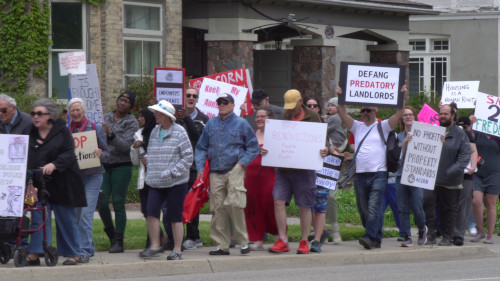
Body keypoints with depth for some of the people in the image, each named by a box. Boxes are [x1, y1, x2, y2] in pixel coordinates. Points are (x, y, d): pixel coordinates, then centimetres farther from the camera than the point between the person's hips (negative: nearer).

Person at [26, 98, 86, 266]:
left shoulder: (62, 131, 0)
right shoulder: (30, 134, 11)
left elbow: (69, 154, -9)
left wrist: (54, 165, -24)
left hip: (60, 185, -3)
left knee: (66, 219, 3)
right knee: (38, 218, -3)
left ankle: (72, 254, 12)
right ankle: (35, 253, -3)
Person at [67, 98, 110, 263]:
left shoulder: (96, 129, 1)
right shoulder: (66, 131, 10)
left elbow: (106, 153, 2)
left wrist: (101, 154, -19)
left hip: (92, 176, -4)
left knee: (86, 214, -14)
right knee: (76, 215, 8)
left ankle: (84, 251, -14)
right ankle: (89, 247, 23)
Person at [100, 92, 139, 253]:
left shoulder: (132, 123, -1)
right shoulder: (106, 118, 12)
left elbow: (126, 146, -14)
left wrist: (110, 134, -25)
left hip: (121, 166, -4)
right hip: (104, 166, 4)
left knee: (118, 203, -7)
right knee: (102, 202, -4)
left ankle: (118, 242, -1)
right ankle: (111, 234, 17)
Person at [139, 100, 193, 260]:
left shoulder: (179, 133, -6)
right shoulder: (154, 132, 13)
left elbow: (188, 157, -9)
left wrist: (171, 172, -15)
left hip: (176, 183, -5)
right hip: (156, 183, 5)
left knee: (175, 217, 0)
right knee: (151, 212, -8)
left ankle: (177, 251, 8)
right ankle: (155, 246, 1)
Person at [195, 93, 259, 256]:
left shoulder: (241, 124, 4)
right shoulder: (211, 124, 14)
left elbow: (253, 147, 7)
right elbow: (201, 148, 19)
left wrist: (242, 163, -5)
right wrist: (200, 168, 7)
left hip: (234, 170, -4)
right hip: (216, 173, 4)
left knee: (234, 204, -16)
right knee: (218, 209, 0)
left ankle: (243, 242, -4)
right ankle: (222, 245, 6)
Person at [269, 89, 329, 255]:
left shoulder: (312, 117, 1)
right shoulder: (285, 116, 11)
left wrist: (324, 150, -20)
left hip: (304, 168, -3)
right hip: (283, 167, 3)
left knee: (304, 206, 2)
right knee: (279, 201, -6)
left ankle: (304, 242, 12)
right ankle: (283, 241, 0)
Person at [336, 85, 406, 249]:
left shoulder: (383, 127, 6)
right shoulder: (357, 127, 16)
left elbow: (399, 114, -4)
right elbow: (343, 115, 6)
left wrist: (402, 97, -12)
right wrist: (340, 98, -4)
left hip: (378, 174, -5)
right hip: (360, 174, 5)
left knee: (374, 207, -16)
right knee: (363, 209, 7)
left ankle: (370, 237, -24)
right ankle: (376, 239, 17)